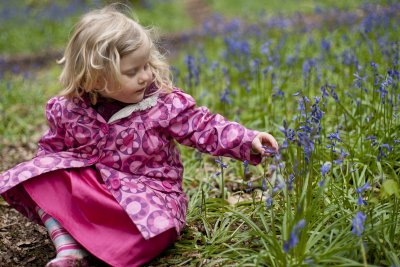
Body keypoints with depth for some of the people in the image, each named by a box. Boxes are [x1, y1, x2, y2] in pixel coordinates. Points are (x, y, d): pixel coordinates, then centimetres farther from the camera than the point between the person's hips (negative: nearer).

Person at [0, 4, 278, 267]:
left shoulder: (165, 103, -14)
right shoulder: (69, 109, -7)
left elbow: (205, 128, -15)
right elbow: (52, 148, 10)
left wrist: (247, 140, -26)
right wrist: (42, 170, -2)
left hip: (146, 191, -2)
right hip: (86, 182, 3)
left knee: (157, 224, -34)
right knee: (38, 177, -15)